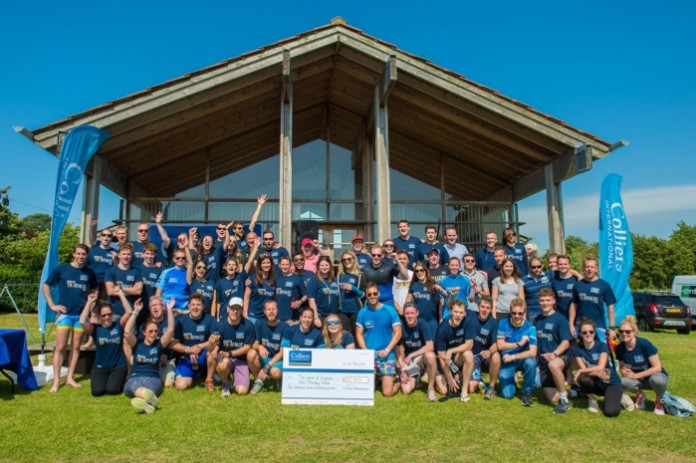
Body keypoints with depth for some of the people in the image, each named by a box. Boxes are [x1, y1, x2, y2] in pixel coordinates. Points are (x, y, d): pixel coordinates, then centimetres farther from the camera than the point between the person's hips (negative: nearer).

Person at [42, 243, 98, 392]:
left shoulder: (89, 273, 4)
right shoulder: (61, 269, -2)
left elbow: (95, 290, 20)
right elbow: (45, 286, 4)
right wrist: (52, 305, -3)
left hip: (81, 314, 2)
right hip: (65, 313, -2)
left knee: (76, 347, 7)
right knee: (61, 347, -3)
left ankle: (70, 377, 16)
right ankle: (56, 380, 5)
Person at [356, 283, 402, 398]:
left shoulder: (390, 310, -3)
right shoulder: (362, 312, 3)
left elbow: (398, 333, -3)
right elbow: (359, 334, 6)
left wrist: (387, 350, -12)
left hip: (387, 355, -2)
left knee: (387, 393, -6)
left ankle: (397, 381, 28)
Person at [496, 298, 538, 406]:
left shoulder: (530, 328, -14)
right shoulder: (503, 323, -10)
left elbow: (532, 352, -22)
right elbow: (500, 345, -14)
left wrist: (512, 357, -26)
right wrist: (519, 343, -20)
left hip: (522, 360, 0)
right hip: (507, 362, 0)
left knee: (530, 362, -35)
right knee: (507, 394, -11)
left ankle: (527, 392, -9)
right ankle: (511, 383, 28)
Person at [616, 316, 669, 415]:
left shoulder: (644, 344, -22)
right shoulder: (620, 348, -9)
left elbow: (657, 367, -20)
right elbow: (621, 367, 5)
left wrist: (636, 375, -22)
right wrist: (624, 371, -19)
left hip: (655, 375, -2)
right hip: (639, 380, 3)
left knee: (657, 380, -40)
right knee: (623, 382, -31)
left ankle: (659, 400, -4)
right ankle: (639, 395, 5)